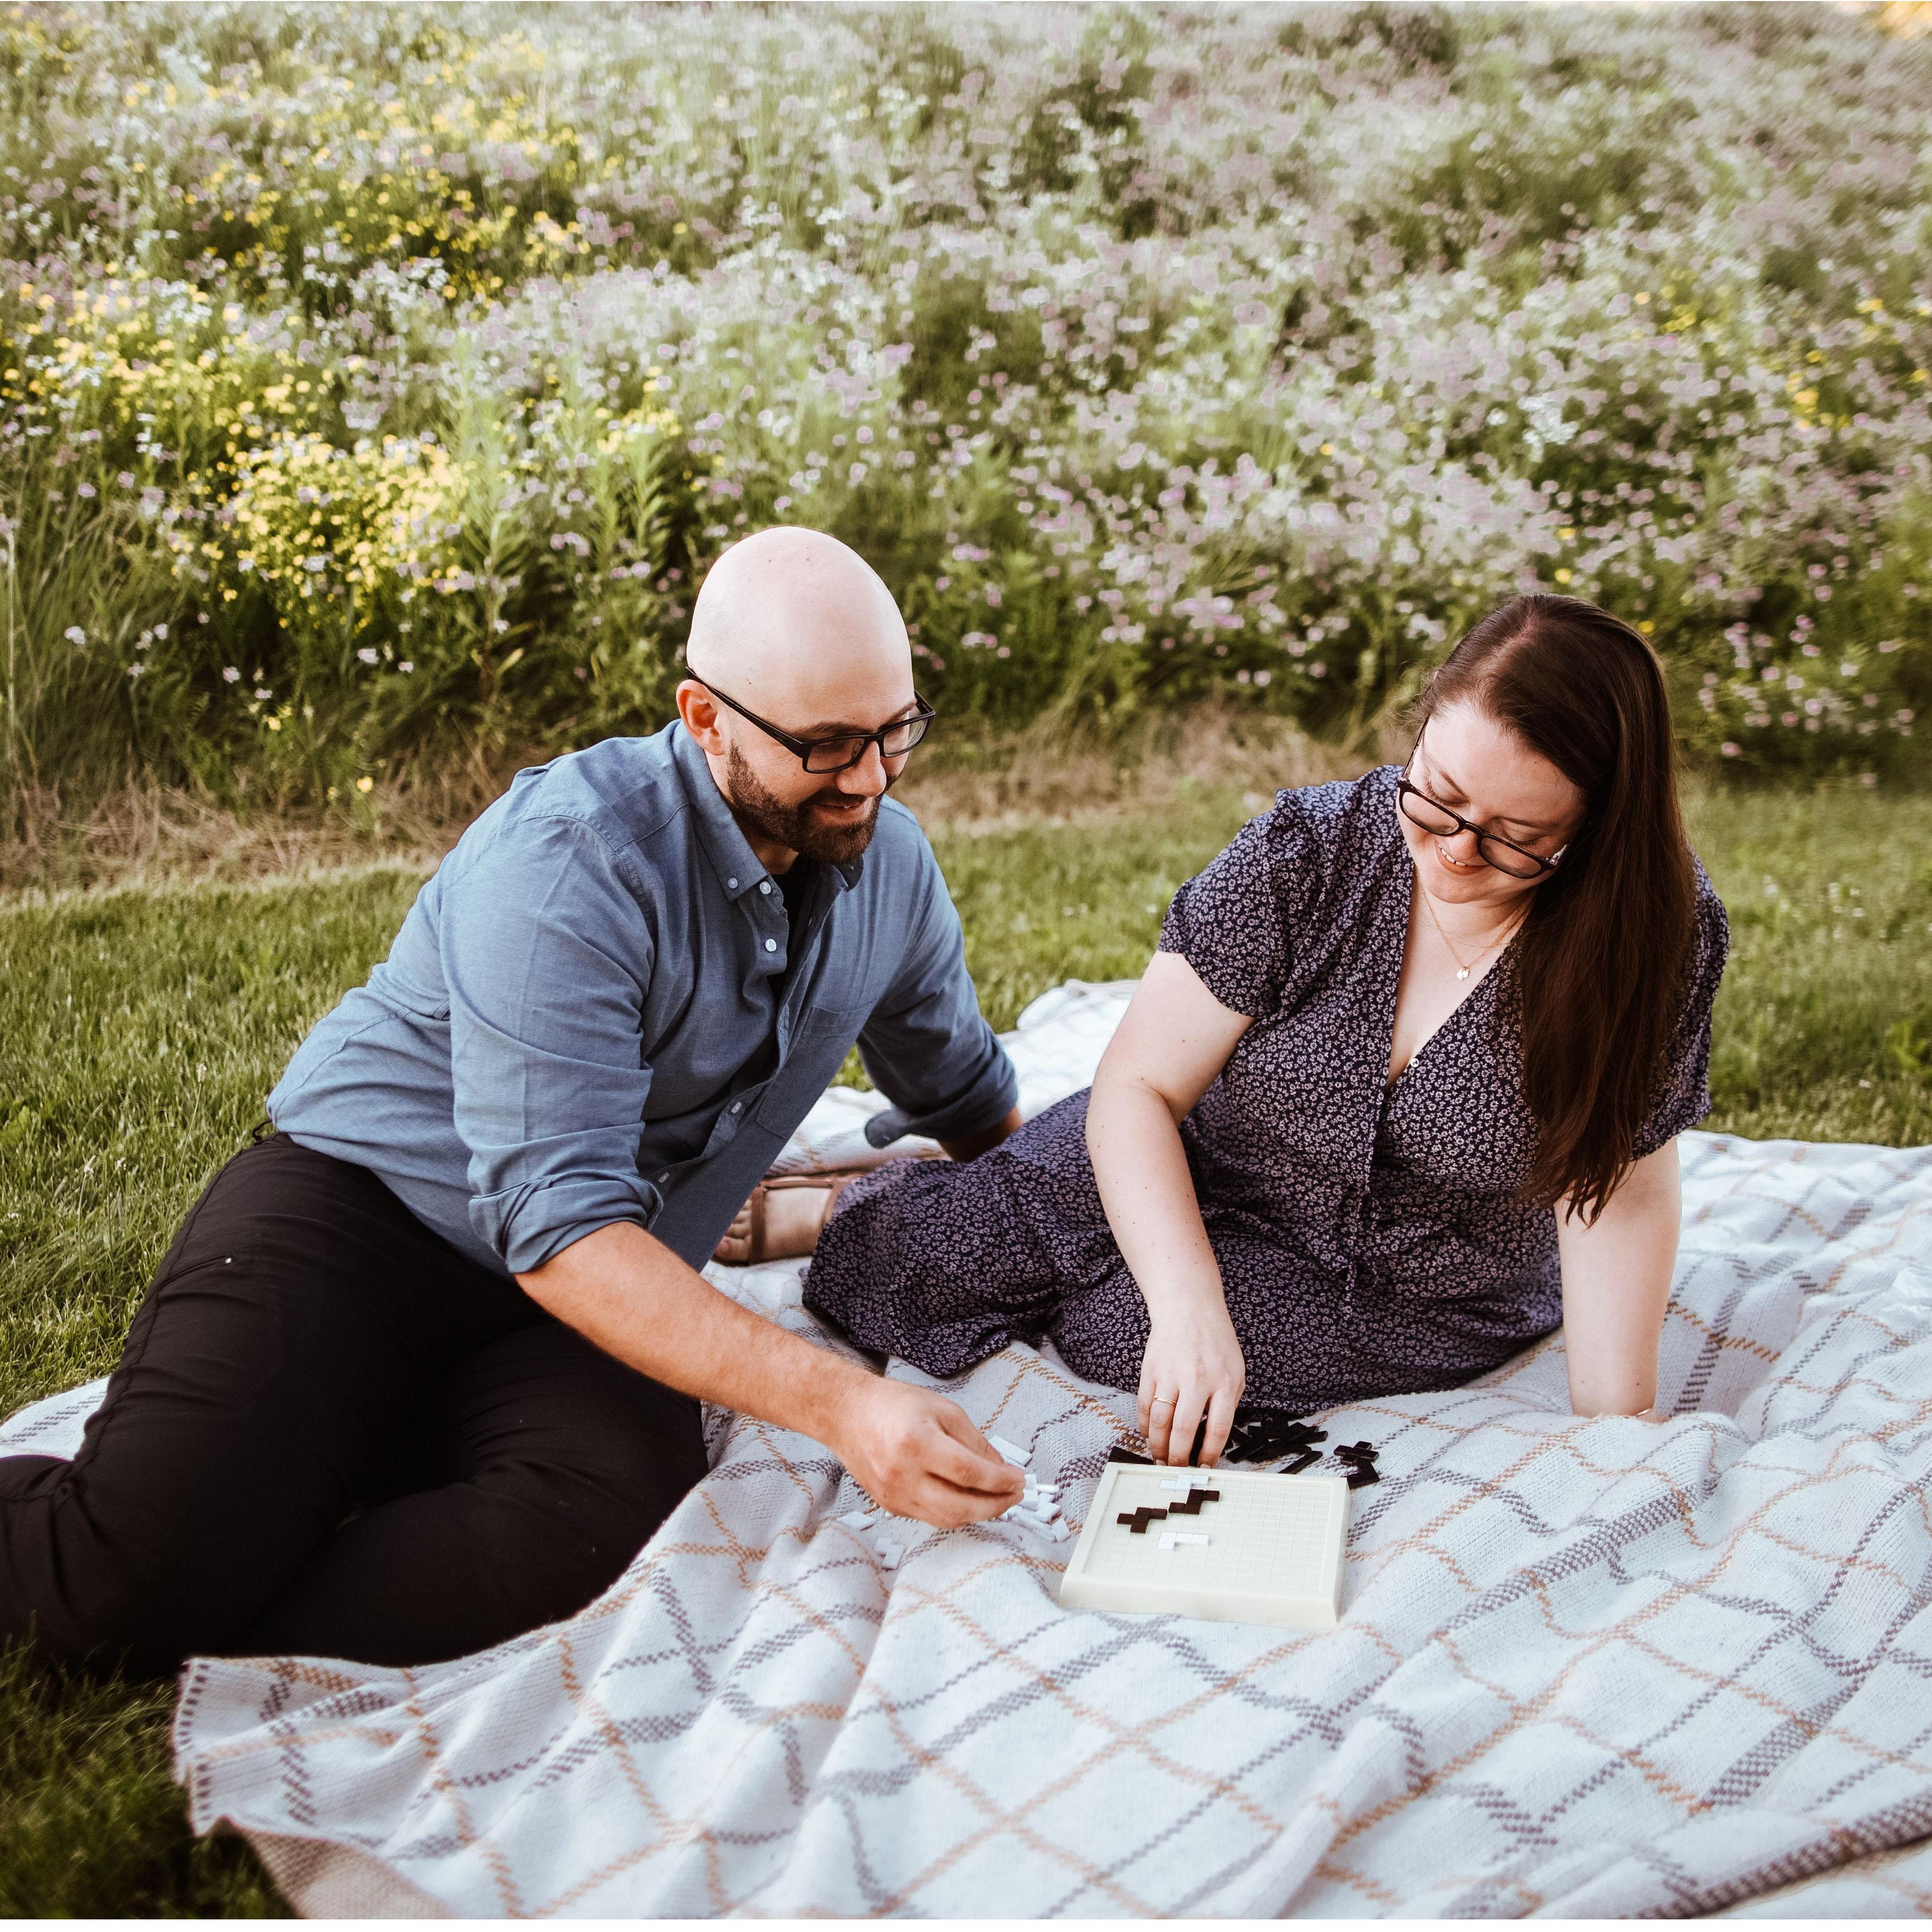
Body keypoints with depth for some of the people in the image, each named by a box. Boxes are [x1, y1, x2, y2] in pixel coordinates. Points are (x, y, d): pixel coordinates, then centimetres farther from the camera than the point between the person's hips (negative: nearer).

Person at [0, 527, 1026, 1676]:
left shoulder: (888, 863, 2)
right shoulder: (570, 863, -21)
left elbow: (970, 1099, 20)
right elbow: (561, 1227, -27)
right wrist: (834, 1401, -33)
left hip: (592, 1307, 6)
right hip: (360, 1208, -5)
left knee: (624, 1504, -31)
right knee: (141, 1567, -29)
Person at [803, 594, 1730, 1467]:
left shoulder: (1657, 931, -22)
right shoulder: (1307, 851, -22)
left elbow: (1614, 1202, -15)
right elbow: (1138, 1087, -21)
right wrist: (1188, 1302, -34)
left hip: (1418, 1301, -1)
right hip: (1209, 1181, 1)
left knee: (1102, 1326, -23)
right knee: (927, 1261, -18)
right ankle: (856, 1208, 20)